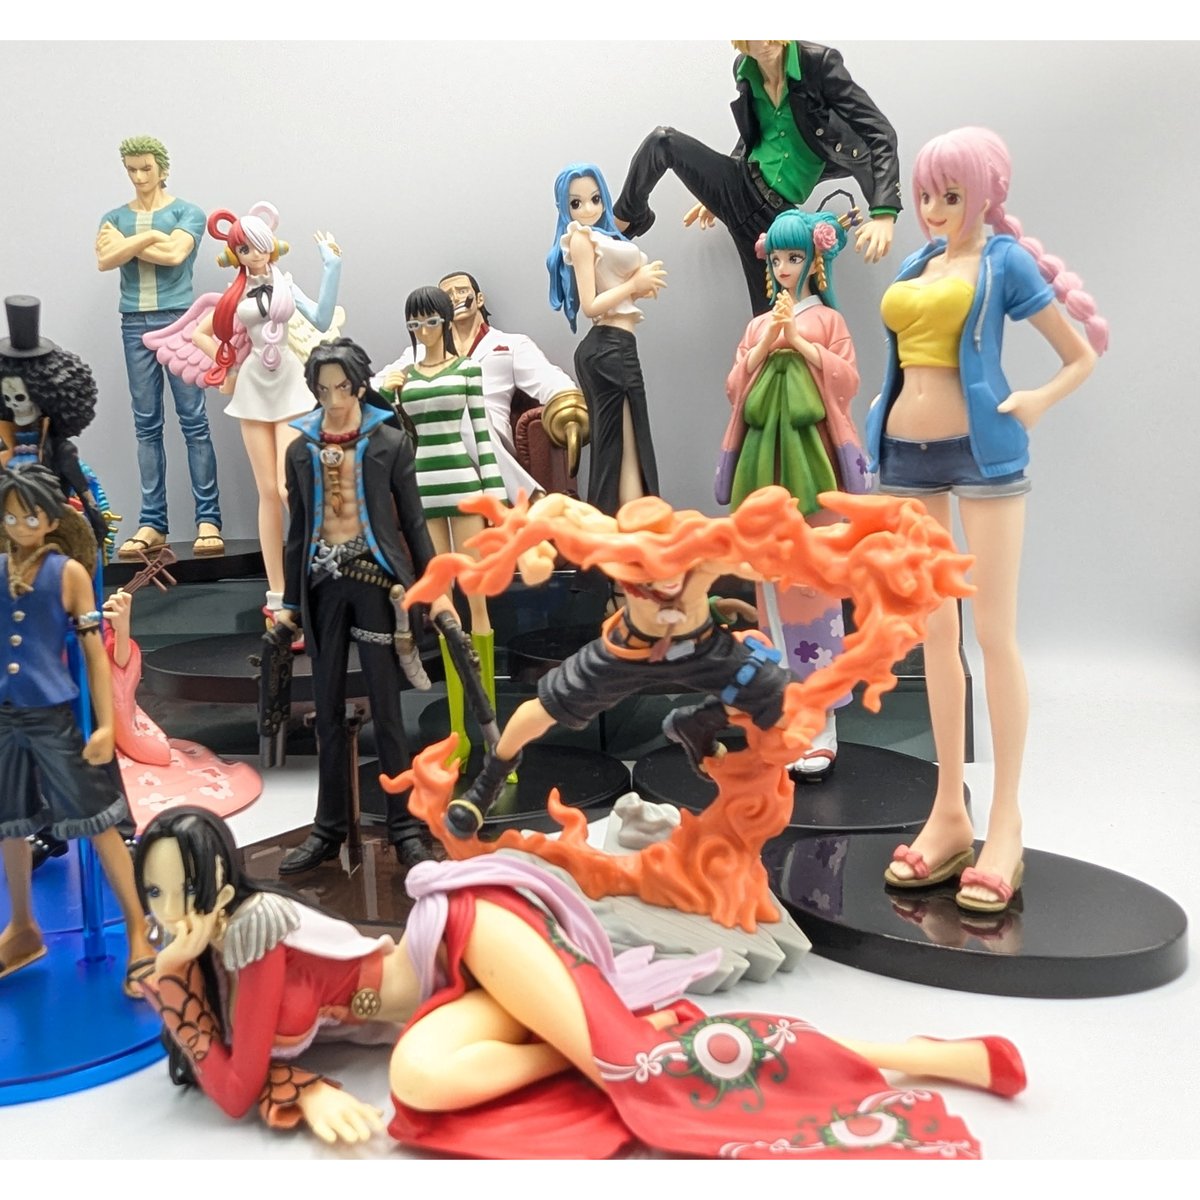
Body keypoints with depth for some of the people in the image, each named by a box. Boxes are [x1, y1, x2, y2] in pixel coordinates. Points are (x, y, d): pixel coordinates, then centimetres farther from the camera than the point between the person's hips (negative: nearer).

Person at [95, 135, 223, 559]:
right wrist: (149, 236, -10)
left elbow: (174, 253, -13)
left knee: (193, 420, -5)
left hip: (178, 320, -3)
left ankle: (208, 520, -5)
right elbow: (104, 259, -4)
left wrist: (125, 245, -4)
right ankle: (152, 523, 6)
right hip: (135, 325, 3)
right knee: (146, 424, 3)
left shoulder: (187, 212, 5)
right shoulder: (115, 217, 14)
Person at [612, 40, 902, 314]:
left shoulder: (818, 62, -15)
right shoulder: (744, 69, 0)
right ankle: (625, 219, 9)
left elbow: (879, 132, -18)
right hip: (739, 188, 3)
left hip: (777, 209, -3)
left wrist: (884, 212, -30)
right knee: (662, 141, -16)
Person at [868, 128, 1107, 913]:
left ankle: (1005, 824, 1)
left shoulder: (1006, 261, 1)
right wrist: (879, 432, 13)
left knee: (995, 633, -5)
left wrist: (1039, 402, -15)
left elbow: (1084, 354, 2)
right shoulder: (917, 265, 15)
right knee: (934, 632, 7)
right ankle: (950, 813, 14)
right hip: (907, 452, 6)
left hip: (981, 450, -6)